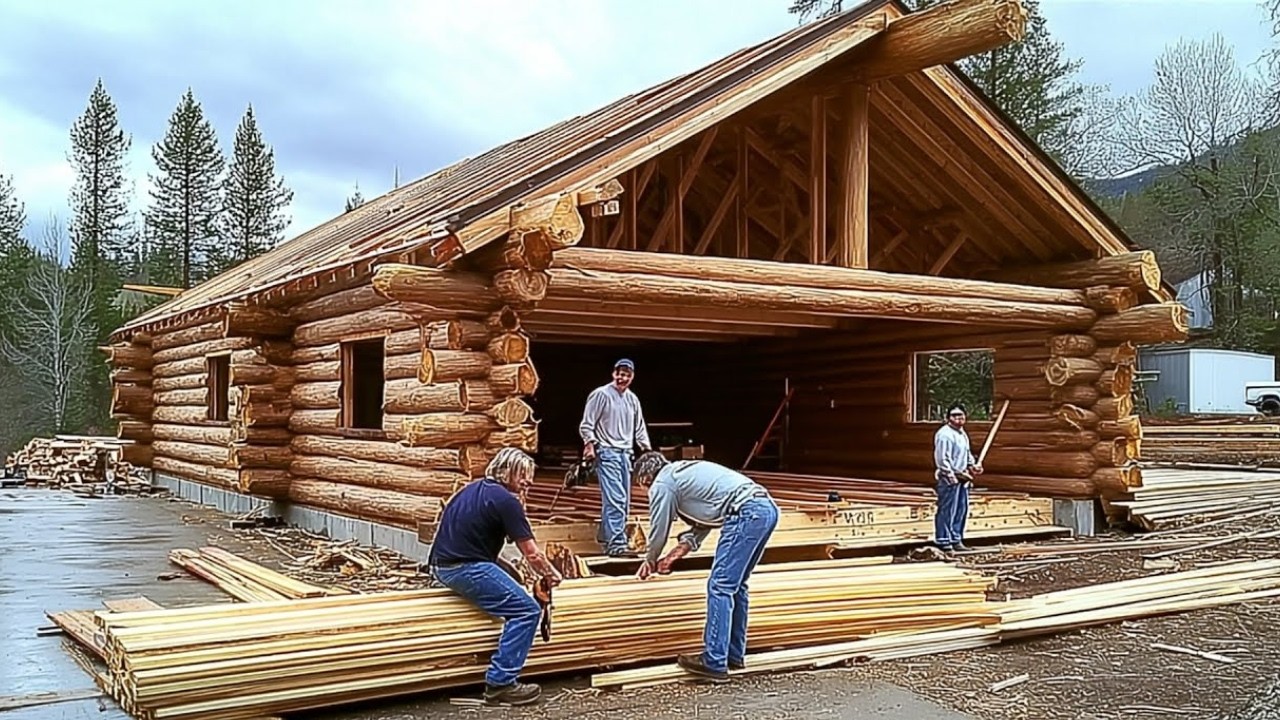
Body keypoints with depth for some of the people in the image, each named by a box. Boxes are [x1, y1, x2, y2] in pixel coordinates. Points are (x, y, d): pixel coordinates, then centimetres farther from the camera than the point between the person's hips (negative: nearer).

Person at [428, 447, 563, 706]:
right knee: (527, 610, -9)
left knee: (508, 581, 28)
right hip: (466, 568, -10)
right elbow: (532, 554, -8)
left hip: (442, 564, 10)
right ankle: (500, 684, -10)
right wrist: (551, 574, 12)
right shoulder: (506, 500, -9)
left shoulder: (473, 488, 17)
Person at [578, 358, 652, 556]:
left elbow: (639, 429, 20)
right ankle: (616, 544, -18)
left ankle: (606, 537, 24)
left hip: (625, 453, 7)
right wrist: (589, 445, -18)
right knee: (615, 499, -16)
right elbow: (587, 425, -7)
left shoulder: (632, 399, 13)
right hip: (607, 453, -7)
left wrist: (647, 450, 13)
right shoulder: (601, 394, -6)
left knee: (624, 501, 10)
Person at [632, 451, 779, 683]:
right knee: (736, 585, 18)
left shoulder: (662, 484, 5)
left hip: (747, 513, -9)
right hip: (768, 507, 9)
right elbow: (704, 521, 31)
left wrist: (650, 562, 31)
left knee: (720, 587, -4)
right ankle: (735, 655, 24)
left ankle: (714, 663, -4)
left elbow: (658, 531, 13)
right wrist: (676, 553, 31)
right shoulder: (685, 472, 31)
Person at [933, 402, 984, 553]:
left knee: (962, 509, 13)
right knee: (947, 510, -6)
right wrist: (951, 476, -21)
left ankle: (956, 539, 22)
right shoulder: (944, 434, -15)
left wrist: (973, 465, 8)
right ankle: (943, 541, 0)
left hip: (962, 477, 10)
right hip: (949, 478, -10)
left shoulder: (963, 434, 16)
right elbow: (942, 458, -19)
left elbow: (967, 453, 26)